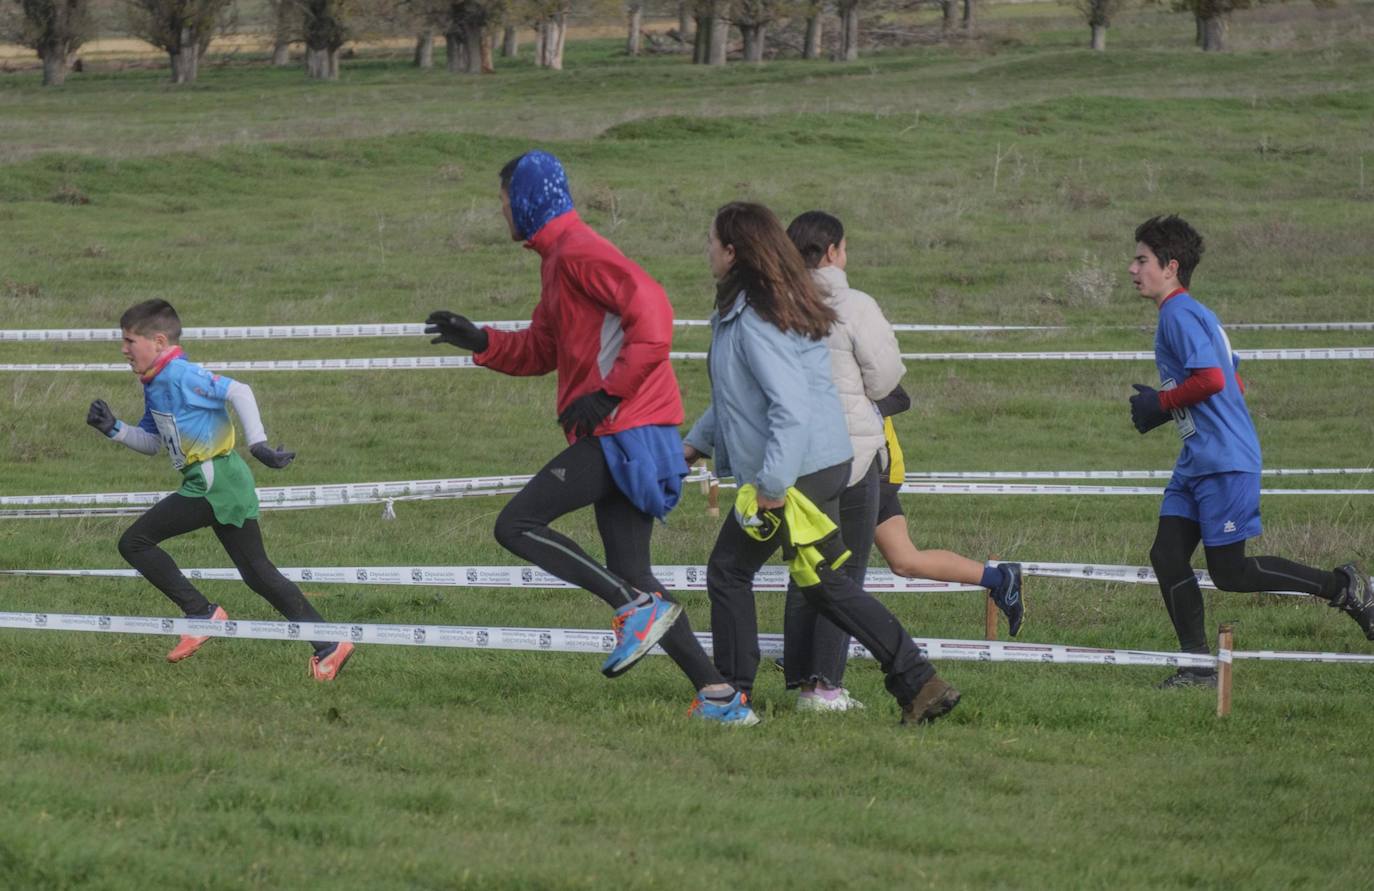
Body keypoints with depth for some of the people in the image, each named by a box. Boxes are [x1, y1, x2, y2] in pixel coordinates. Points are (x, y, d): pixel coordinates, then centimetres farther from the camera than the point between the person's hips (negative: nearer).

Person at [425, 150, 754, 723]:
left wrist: (608, 393, -21)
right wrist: (480, 342, 12)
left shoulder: (578, 251, -10)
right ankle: (717, 696, 2)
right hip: (624, 436, 10)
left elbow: (652, 314, -21)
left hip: (623, 431, -10)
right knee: (629, 573, 7)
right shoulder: (556, 258, 22)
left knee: (517, 526, -10)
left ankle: (637, 608, -15)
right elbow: (541, 349, 28)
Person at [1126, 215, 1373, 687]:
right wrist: (1163, 406, 18)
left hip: (1224, 461, -10)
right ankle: (1198, 664, 5)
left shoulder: (1180, 314, -14)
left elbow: (1211, 379, -25)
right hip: (1197, 461, 10)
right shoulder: (1190, 314, 18)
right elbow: (1235, 382, 23)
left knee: (1230, 571, -7)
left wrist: (1160, 403, -11)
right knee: (1166, 555, 4)